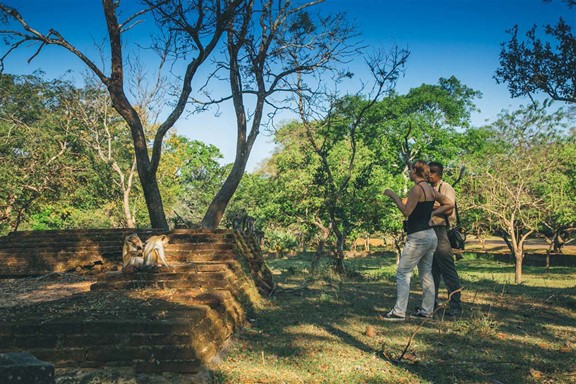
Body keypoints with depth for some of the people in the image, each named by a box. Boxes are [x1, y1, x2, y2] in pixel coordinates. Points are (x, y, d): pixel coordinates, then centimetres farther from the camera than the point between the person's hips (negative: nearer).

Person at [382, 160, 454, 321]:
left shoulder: (417, 188, -15)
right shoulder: (430, 189, 10)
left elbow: (406, 211, -16)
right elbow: (449, 204, 15)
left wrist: (393, 196, -8)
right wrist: (432, 213, 11)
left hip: (418, 237, -9)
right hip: (430, 236, 9)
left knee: (403, 273, -4)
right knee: (426, 274, 14)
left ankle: (399, 312, -3)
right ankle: (427, 310, 19)